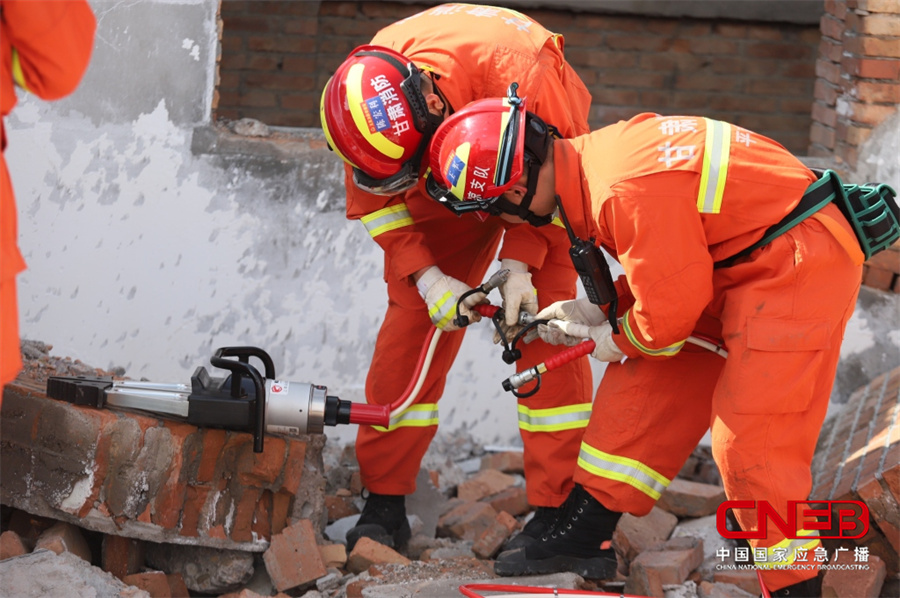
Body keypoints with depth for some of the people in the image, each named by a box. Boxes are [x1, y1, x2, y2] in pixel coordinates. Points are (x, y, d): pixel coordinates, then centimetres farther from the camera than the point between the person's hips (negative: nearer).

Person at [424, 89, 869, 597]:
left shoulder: (626, 192, -29)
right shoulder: (595, 156, 2)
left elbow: (670, 303, -22)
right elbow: (661, 265, 15)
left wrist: (617, 340, -3)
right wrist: (596, 311, 8)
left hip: (798, 267, -10)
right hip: (737, 267, 10)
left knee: (751, 440, -10)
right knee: (645, 386, 11)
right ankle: (585, 538, 20)